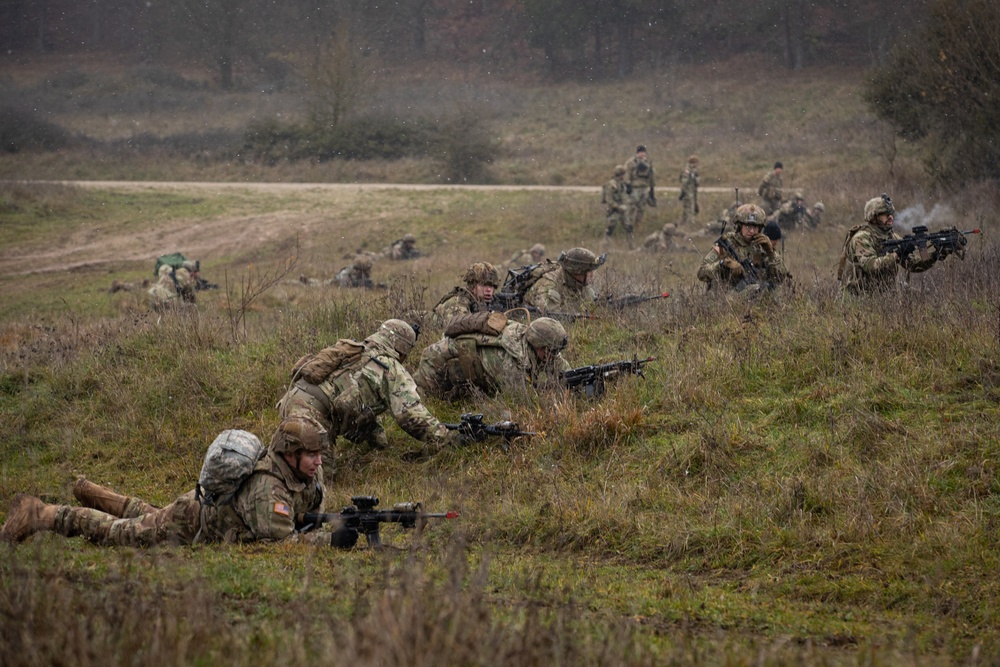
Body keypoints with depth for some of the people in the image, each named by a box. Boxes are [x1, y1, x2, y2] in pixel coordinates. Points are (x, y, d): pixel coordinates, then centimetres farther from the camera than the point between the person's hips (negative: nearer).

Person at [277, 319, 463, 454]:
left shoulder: (356, 354, 29)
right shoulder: (393, 370, 4)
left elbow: (360, 406, 35)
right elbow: (412, 415, -2)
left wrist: (380, 440, 33)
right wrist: (446, 438, 5)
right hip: (313, 411, -8)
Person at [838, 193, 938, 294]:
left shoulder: (892, 237, 8)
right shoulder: (861, 239, -13)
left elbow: (913, 263, 2)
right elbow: (871, 266, -27)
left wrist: (933, 251, -13)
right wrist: (897, 256, -36)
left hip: (886, 293, 7)